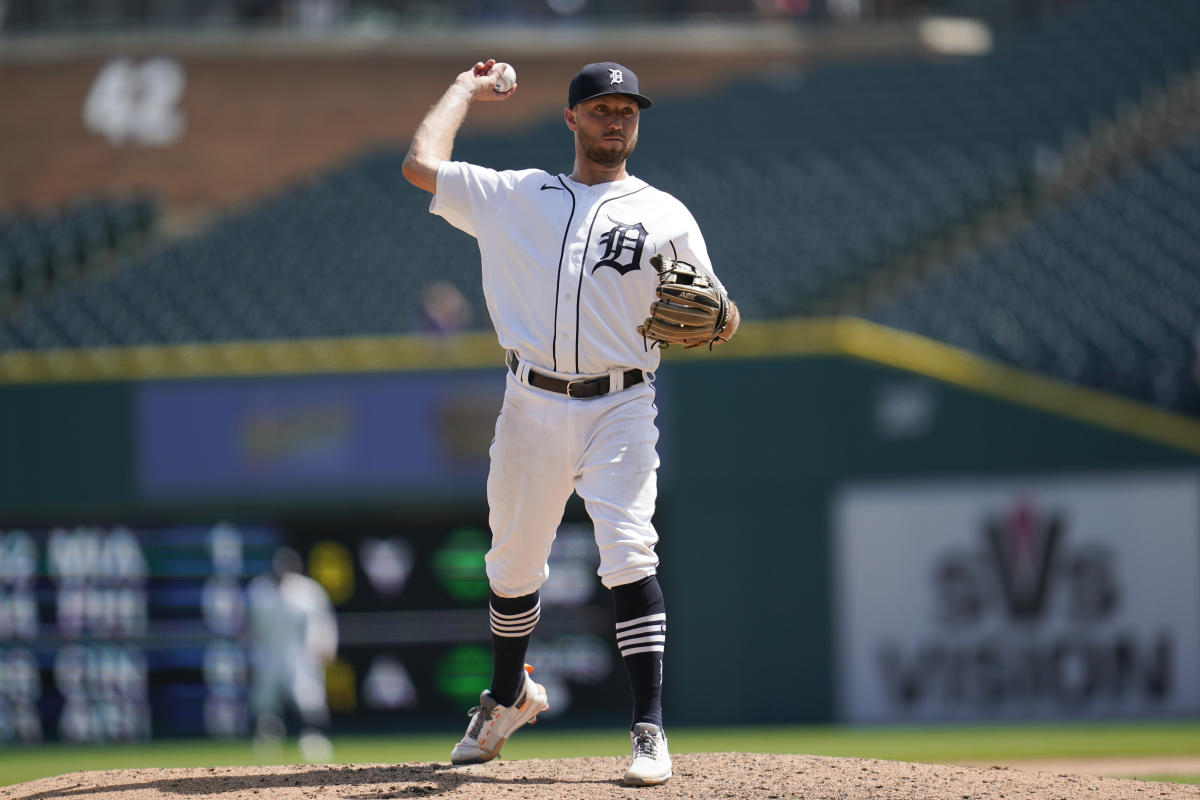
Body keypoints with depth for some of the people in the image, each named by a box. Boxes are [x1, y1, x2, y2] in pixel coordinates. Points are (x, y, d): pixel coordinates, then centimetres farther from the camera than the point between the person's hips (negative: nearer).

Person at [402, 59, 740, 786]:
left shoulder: (665, 215, 8)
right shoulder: (517, 197, 12)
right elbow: (422, 165, 6)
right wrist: (465, 92, 20)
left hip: (620, 407, -2)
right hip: (532, 407, 2)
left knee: (630, 555, -18)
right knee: (514, 561, 13)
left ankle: (650, 728, -19)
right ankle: (509, 695, 38)